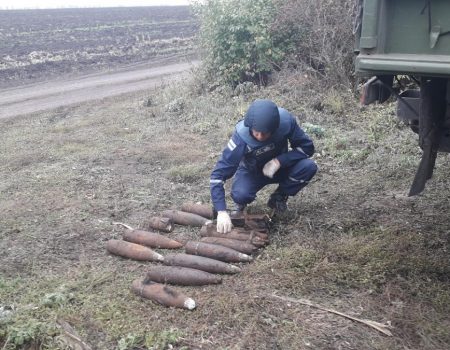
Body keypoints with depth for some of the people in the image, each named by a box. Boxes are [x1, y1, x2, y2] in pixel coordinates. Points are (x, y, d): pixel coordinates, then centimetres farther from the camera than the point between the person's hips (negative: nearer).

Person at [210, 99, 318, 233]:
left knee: (309, 167, -26)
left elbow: (307, 147, -18)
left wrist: (279, 161, -32)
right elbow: (218, 174, -31)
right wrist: (222, 211, -40)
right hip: (251, 171, -2)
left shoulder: (286, 120, -30)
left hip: (278, 167, 3)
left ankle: (278, 198, 1)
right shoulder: (241, 137, -33)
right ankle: (242, 202, 5)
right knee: (240, 195, -34)